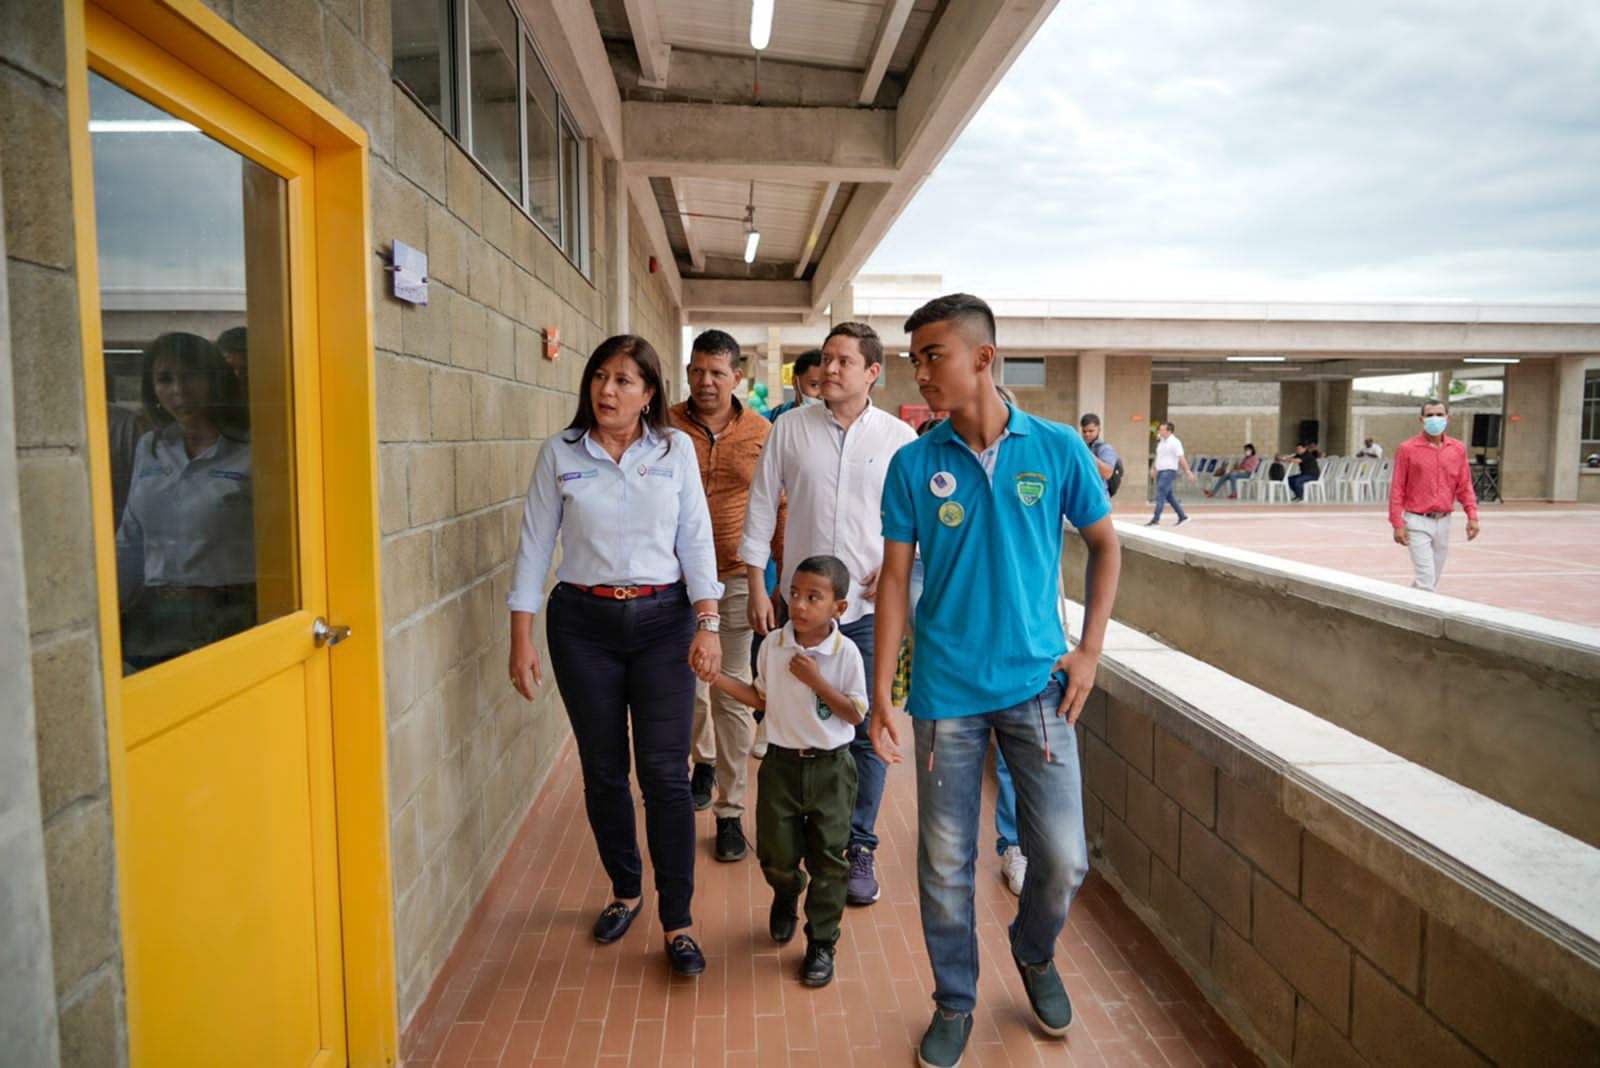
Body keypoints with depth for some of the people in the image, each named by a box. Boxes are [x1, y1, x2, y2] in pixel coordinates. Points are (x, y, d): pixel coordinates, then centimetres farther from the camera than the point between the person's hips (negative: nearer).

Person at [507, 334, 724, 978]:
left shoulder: (676, 449, 1)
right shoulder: (560, 453, 1)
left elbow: (696, 539, 0)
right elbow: (535, 544, 2)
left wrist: (707, 623, -8)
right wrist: (522, 639, -2)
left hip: (662, 618, -1)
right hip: (583, 622, 1)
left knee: (665, 772, -2)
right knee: (603, 771, 11)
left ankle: (678, 921, 11)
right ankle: (625, 891, 34)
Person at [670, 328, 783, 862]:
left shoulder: (760, 433, 2)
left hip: (737, 578, 0)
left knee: (733, 696, 3)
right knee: (688, 684, 13)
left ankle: (730, 811, 16)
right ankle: (705, 759, 45)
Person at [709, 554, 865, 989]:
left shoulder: (846, 653, -12)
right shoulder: (773, 645, -4)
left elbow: (856, 713, -11)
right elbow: (761, 697, 7)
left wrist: (816, 680, -21)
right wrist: (717, 677, -3)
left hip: (830, 768, -2)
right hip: (781, 763, 2)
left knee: (827, 860, 6)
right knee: (776, 855, 8)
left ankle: (822, 943, 24)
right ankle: (787, 893, 45)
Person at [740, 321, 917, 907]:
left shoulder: (900, 437, 1)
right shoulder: (790, 428, 2)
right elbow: (761, 508, 5)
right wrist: (758, 588, 1)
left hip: (870, 607, 0)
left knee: (867, 733, 4)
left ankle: (859, 848, 20)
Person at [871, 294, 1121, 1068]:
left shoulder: (1058, 449, -4)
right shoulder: (913, 465, -4)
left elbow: (1104, 545, 8)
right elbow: (895, 578, 0)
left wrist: (1089, 650, 0)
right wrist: (881, 692, -3)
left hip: (1038, 683, 0)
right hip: (946, 689, 0)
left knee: (1063, 858, 4)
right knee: (945, 861, 8)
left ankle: (1035, 953, 38)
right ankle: (954, 1001, 32)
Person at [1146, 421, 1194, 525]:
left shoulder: (1174, 442, -12)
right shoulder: (1161, 442, 13)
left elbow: (1182, 458, -17)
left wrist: (1188, 472, -20)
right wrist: (1153, 468, 13)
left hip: (1169, 472, -9)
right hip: (1161, 472, 9)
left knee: (1160, 495, -11)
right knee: (1169, 496, 12)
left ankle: (1155, 520, -11)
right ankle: (1183, 517, 21)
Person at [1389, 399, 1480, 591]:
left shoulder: (1458, 448, 6)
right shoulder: (1407, 449, -6)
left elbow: (1464, 486, 10)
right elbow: (1397, 489, -5)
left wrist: (1472, 516, -1)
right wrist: (1397, 523, -10)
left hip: (1444, 521, 5)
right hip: (1418, 522, -5)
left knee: (1433, 578, 13)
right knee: (1426, 579, -9)